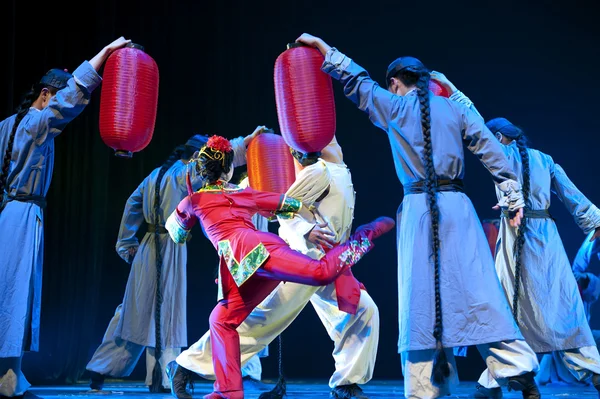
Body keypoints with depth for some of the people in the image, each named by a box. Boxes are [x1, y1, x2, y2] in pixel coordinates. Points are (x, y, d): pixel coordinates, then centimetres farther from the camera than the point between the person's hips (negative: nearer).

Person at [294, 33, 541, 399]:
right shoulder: (456, 109, 11)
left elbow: (356, 80, 22)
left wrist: (322, 46, 34)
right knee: (478, 290, -2)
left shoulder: (392, 107, 9)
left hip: (418, 209, -1)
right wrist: (513, 197, 8)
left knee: (421, 296, 0)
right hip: (457, 205, 1)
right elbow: (492, 152, 6)